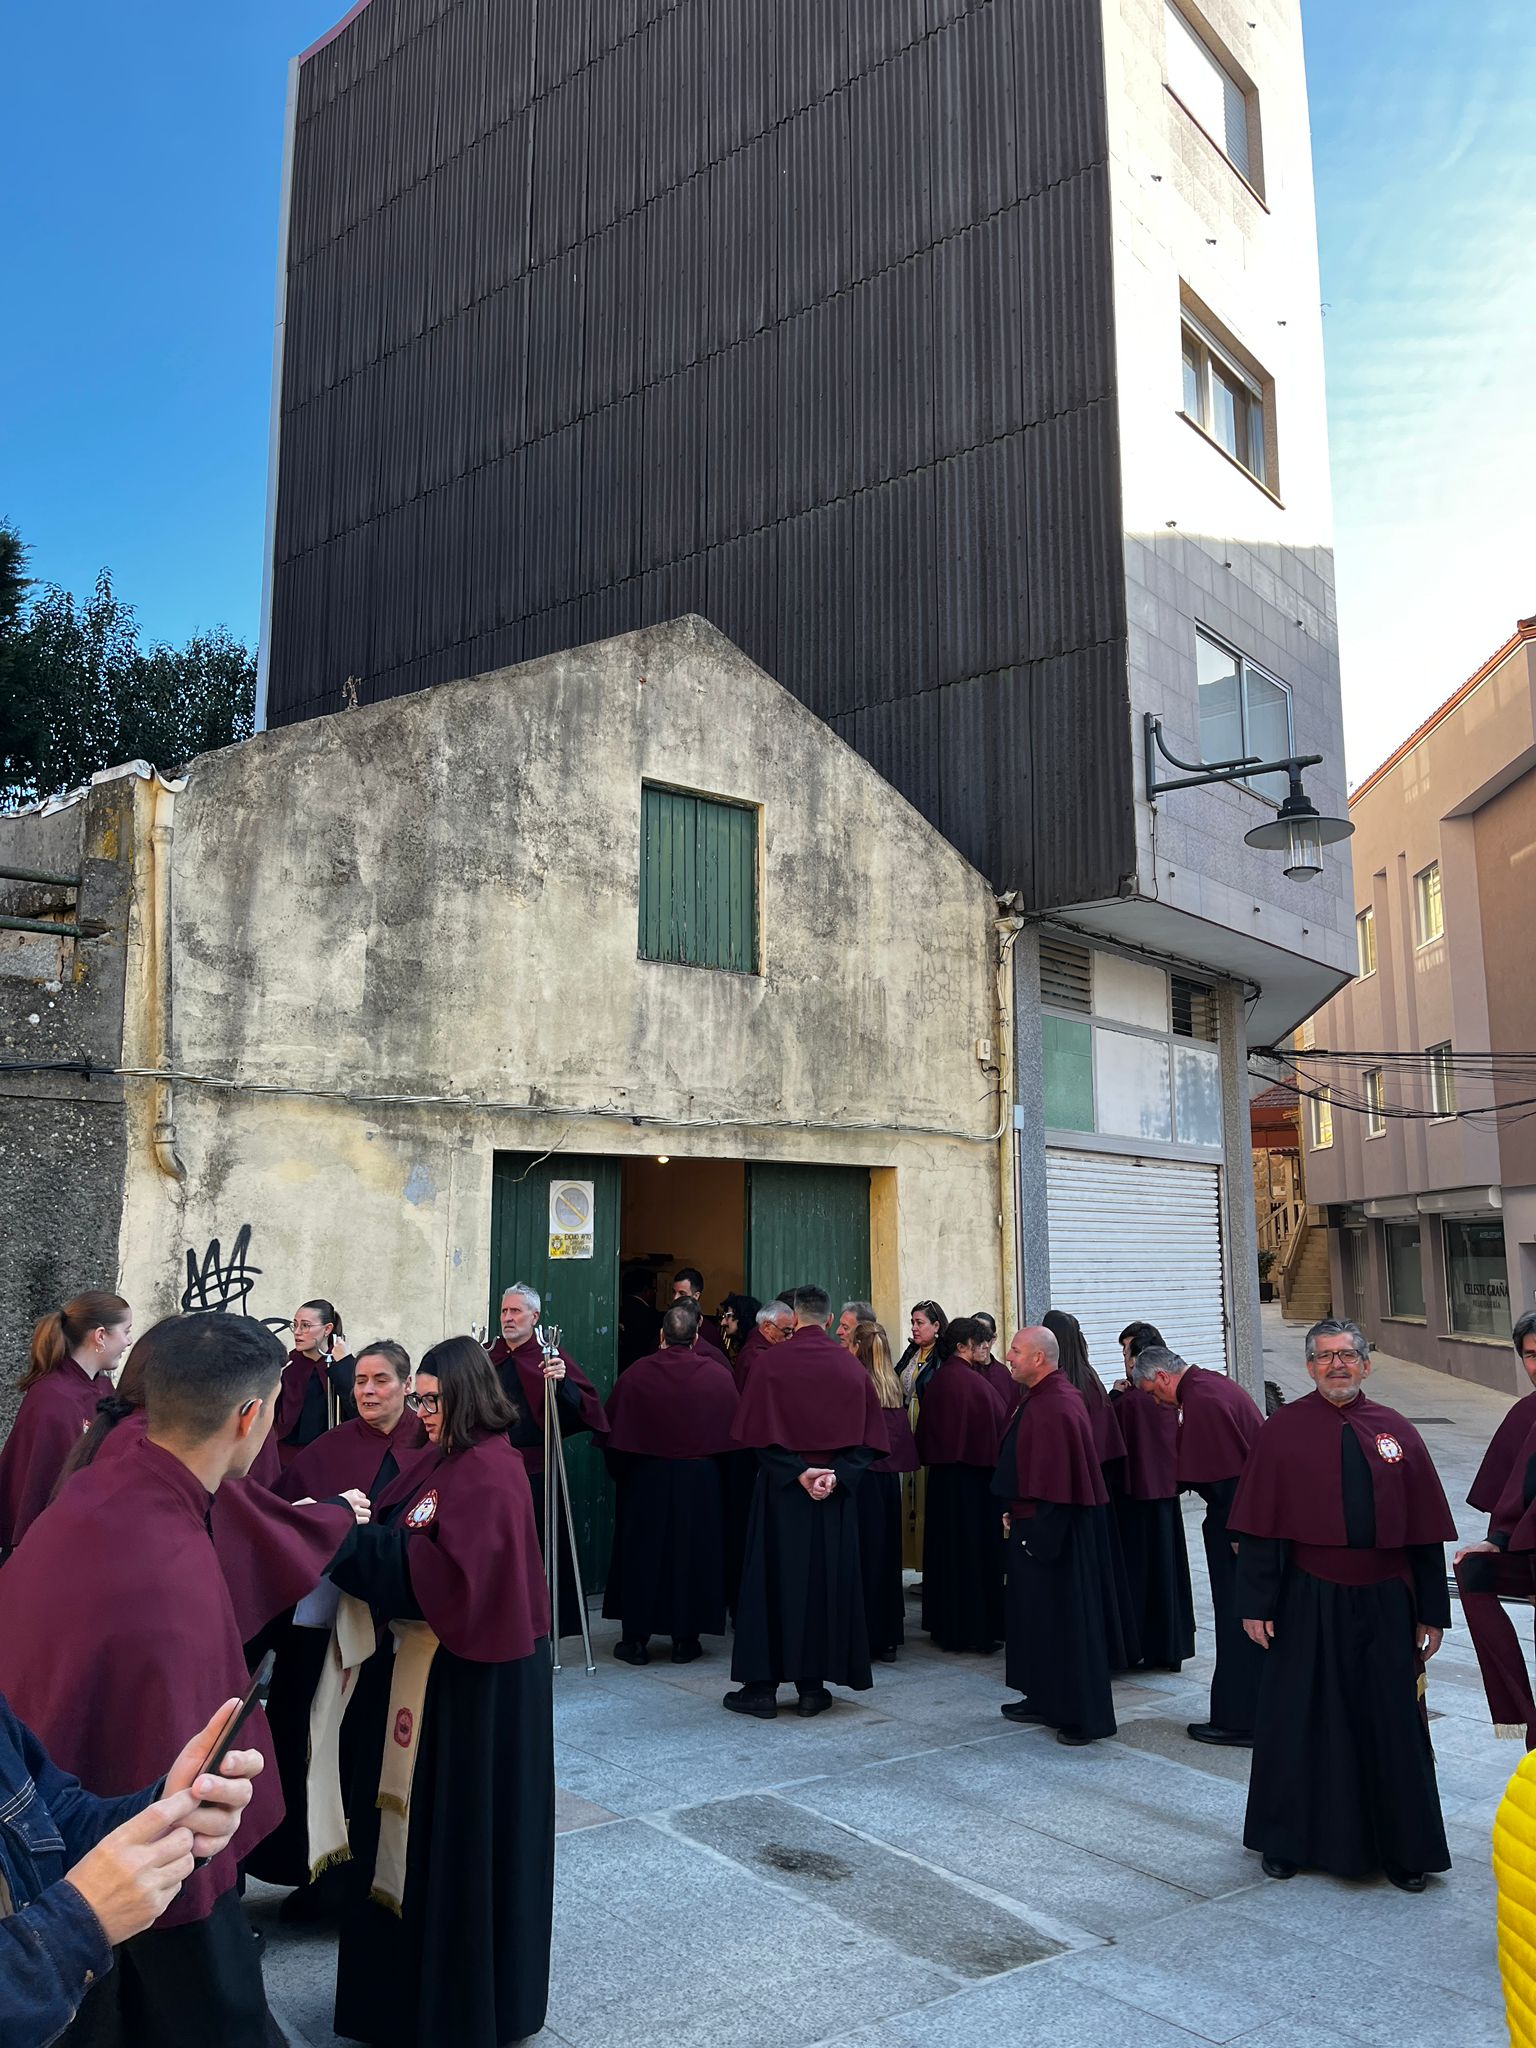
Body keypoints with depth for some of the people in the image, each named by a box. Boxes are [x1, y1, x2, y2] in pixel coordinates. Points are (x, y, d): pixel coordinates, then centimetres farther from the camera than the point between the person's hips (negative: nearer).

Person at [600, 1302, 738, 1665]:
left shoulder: (637, 1373, -9)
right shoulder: (719, 1375, -8)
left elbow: (613, 1431, -3)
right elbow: (731, 1435, 1)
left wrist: (621, 1472, 12)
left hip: (645, 1479, 0)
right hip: (701, 1482, 1)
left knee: (641, 1554, 11)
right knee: (692, 1555, 11)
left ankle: (635, 1639, 15)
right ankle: (685, 1640, 16)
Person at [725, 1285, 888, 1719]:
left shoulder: (771, 1361, -8)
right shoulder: (851, 1367, 2)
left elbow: (758, 1433, -12)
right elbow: (868, 1438, -2)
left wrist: (798, 1472, -13)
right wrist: (836, 1474, -11)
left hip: (782, 1489, -2)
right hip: (836, 1494, 3)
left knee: (774, 1580, 5)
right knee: (828, 1581, 10)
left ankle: (763, 1686, 10)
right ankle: (813, 1686, 14)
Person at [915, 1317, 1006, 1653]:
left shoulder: (936, 1381, 1)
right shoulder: (974, 1382, -17)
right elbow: (999, 1423, -12)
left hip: (940, 1475, 6)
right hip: (974, 1474, -6)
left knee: (945, 1549, 14)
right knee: (976, 1549, 4)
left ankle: (944, 1627, 22)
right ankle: (978, 1630, 9)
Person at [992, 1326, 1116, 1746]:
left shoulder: (1052, 1408, -24)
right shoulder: (1045, 1397, 8)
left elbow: (1053, 1482, -24)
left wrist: (1034, 1533, -19)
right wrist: (1015, 1514, 13)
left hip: (1053, 1530, -10)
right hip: (1037, 1525, 10)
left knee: (1064, 1619, 0)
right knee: (1037, 1616, 18)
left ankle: (1085, 1716, 10)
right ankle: (1045, 1700, 29)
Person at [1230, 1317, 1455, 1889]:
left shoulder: (1396, 1432, 2)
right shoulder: (1282, 1432, -4)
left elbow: (1426, 1531, 6)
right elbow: (1259, 1529, -4)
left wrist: (1432, 1612, 5)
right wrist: (1256, 1604, -7)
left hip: (1384, 1605, 2)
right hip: (1307, 1605, -1)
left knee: (1392, 1725, 9)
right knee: (1299, 1722, 10)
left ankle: (1403, 1851, 28)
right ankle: (1287, 1842, 28)